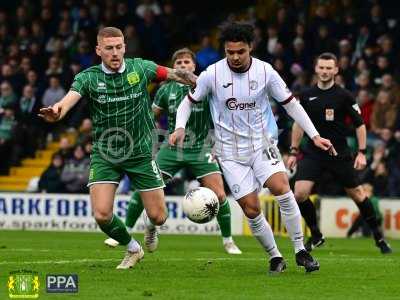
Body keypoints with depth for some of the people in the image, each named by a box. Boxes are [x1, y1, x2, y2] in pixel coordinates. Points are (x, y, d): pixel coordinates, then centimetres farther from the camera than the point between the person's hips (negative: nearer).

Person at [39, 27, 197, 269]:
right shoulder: (89, 77, -12)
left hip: (140, 152, 1)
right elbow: (72, 96, -30)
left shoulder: (140, 68, -7)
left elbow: (172, 74, 7)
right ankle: (133, 249, 16)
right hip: (105, 155, -1)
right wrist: (58, 111, -51)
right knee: (102, 215, -15)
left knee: (158, 217, 2)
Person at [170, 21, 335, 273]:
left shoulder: (265, 71, -5)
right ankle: (275, 257, 12)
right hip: (230, 152, 0)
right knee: (251, 209, -7)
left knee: (281, 187, -24)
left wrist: (314, 135, 0)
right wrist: (180, 128, -11)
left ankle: (301, 250, -14)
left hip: (262, 144, 0)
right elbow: (189, 101, 8)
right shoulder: (212, 74, -7)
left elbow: (290, 103, 4)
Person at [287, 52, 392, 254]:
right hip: (312, 153, 2)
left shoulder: (344, 96, -6)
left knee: (357, 194, 6)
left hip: (340, 154, -2)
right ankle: (316, 236, 6)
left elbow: (360, 124, -2)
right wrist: (293, 152, 12)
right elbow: (299, 124, 15)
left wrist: (362, 152, -9)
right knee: (300, 194, -14)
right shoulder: (307, 96, 2)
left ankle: (378, 236, 25)